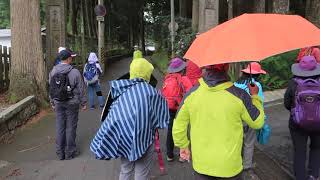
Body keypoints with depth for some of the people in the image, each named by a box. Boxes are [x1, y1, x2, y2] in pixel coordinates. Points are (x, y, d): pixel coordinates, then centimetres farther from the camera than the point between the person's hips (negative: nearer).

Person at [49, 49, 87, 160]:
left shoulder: (53, 72, 2)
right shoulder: (74, 72, -14)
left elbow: (50, 88, 10)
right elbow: (80, 89, -9)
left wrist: (52, 103, 20)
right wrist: (83, 103, 2)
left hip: (58, 103, 5)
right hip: (72, 103, -4)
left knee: (60, 127, 11)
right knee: (70, 127, 5)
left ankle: (60, 153, 21)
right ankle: (70, 152, 14)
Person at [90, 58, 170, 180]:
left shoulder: (122, 90, -4)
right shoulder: (152, 93, -15)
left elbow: (113, 116, -2)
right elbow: (163, 120, -9)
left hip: (124, 138, 4)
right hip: (144, 139, -4)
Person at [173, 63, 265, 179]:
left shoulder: (191, 94, -13)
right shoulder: (238, 95, -19)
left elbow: (178, 126, -2)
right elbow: (257, 122, -2)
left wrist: (183, 145, 15)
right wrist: (255, 96, 11)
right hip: (229, 167, -1)